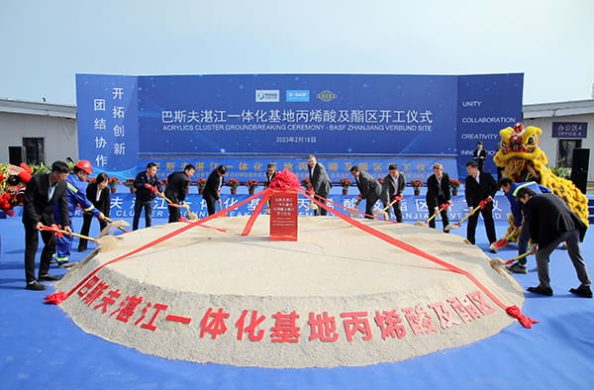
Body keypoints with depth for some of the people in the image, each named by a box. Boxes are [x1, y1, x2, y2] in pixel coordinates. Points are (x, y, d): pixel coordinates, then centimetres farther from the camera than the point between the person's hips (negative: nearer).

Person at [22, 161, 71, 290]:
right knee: (32, 246, -7)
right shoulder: (36, 180, -26)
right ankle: (30, 281, -4)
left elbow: (63, 205, -6)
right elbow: (28, 202, -21)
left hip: (47, 215, 6)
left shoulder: (62, 184, -10)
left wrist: (66, 224, -12)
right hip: (32, 215, -6)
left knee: (51, 244, 10)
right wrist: (35, 221, -24)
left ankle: (43, 273, 26)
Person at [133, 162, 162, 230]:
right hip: (139, 199, 0)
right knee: (136, 216, 10)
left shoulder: (154, 177, -6)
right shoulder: (140, 175, -9)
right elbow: (135, 184, -15)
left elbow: (159, 185, -17)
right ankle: (134, 230, 22)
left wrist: (158, 189, -39)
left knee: (148, 217, 3)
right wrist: (144, 185, -28)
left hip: (149, 200, 0)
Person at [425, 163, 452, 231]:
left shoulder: (446, 176, -15)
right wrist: (435, 206, -32)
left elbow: (447, 188, -6)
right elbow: (432, 194, -29)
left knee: (444, 214, 4)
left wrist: (448, 199, -11)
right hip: (431, 198, -3)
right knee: (432, 215, -4)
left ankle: (447, 231, 10)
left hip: (442, 197, 3)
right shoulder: (430, 179, -27)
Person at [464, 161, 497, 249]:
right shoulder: (468, 180, -8)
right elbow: (468, 194, -16)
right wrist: (470, 206, -26)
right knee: (471, 223, 4)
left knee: (489, 223, 1)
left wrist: (491, 195, -15)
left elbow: (495, 186, 1)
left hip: (486, 203, -1)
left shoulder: (486, 176, -9)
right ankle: (470, 243, 16)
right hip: (474, 204, 1)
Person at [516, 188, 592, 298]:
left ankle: (544, 287, 11)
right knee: (576, 256, 18)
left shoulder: (531, 203, 7)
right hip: (573, 225, 8)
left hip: (557, 229, -7)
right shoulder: (551, 195, 28)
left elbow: (532, 224, 8)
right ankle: (586, 287, 25)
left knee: (541, 255, 7)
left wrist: (535, 242, 20)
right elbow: (565, 208, 26)